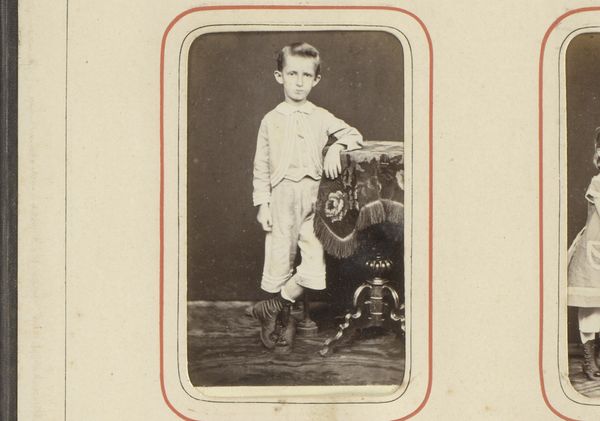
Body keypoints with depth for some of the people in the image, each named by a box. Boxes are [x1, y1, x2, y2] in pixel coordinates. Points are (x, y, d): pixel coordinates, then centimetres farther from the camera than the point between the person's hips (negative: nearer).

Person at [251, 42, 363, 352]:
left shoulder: (321, 118, 9)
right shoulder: (271, 120, 6)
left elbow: (354, 134, 12)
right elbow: (261, 165, 6)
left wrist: (336, 147, -9)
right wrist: (262, 204, -1)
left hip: (313, 194, 1)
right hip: (281, 195, -1)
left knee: (314, 263, -11)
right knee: (279, 258, 1)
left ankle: (271, 308, 6)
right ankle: (283, 319, 17)